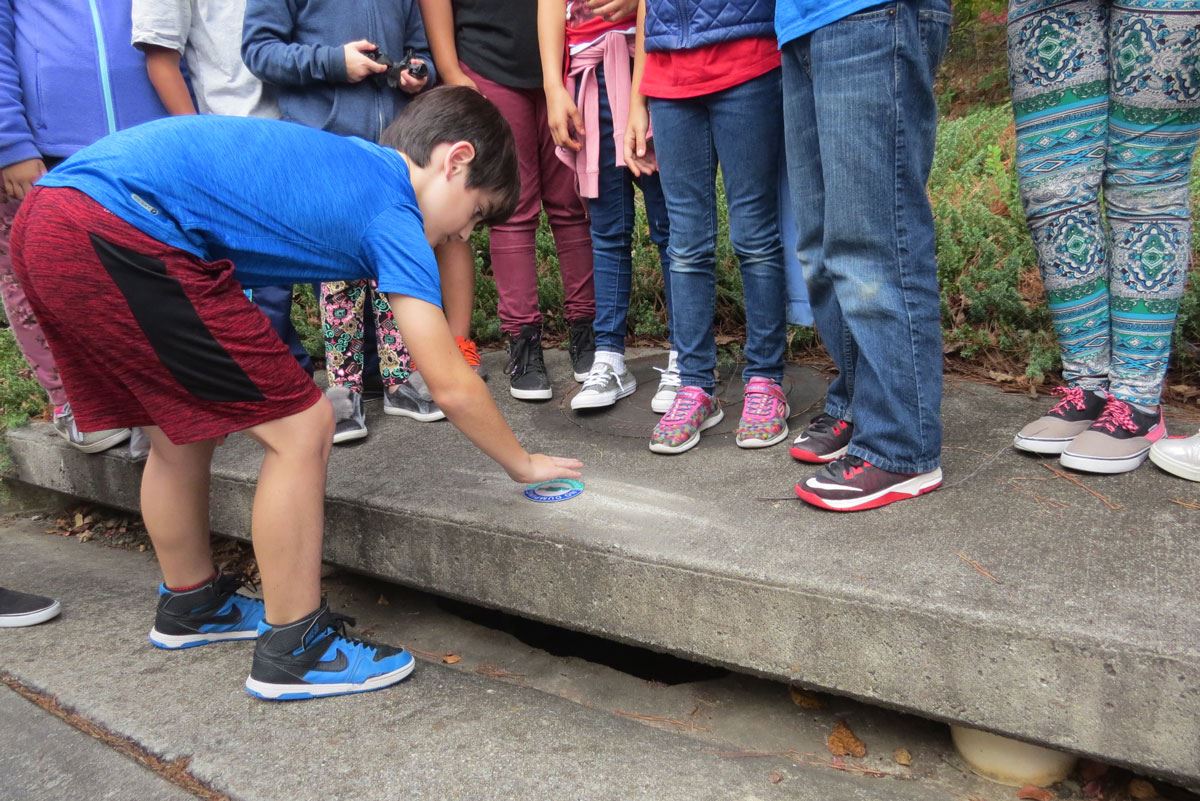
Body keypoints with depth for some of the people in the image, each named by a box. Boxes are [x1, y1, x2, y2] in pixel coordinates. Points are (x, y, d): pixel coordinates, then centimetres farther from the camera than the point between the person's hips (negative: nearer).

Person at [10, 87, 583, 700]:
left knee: (183, 429, 24)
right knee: (300, 429, -1)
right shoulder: (392, 212, -2)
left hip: (43, 221, 10)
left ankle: (190, 604, 43)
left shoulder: (342, 158, 22)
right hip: (117, 235, -10)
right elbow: (451, 387, -2)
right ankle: (292, 651, 11)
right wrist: (522, 464, 13)